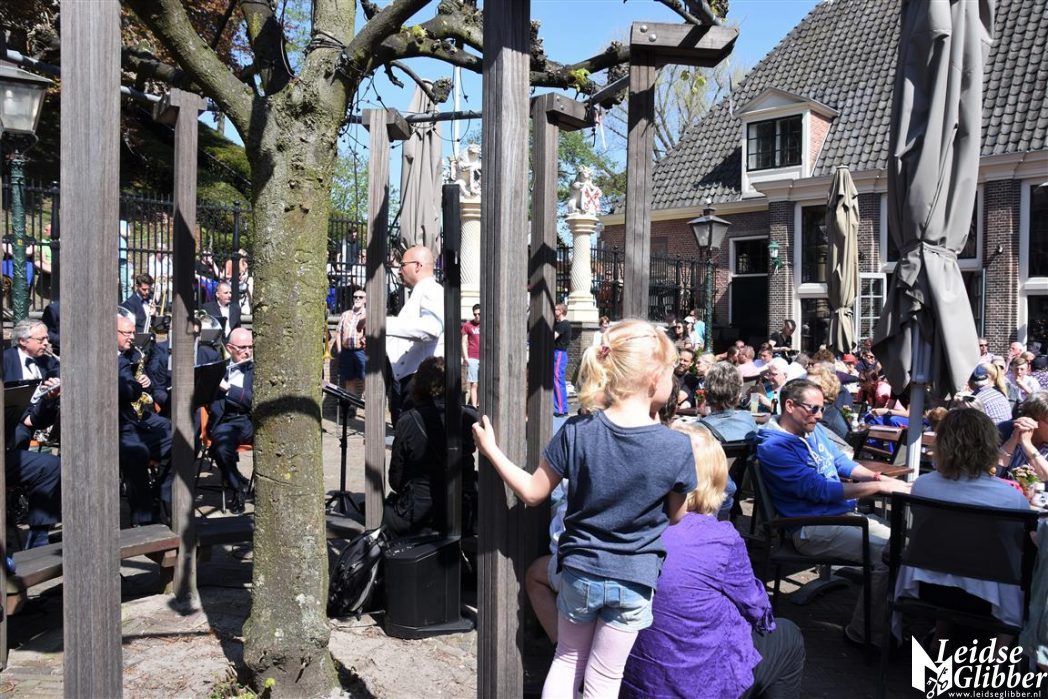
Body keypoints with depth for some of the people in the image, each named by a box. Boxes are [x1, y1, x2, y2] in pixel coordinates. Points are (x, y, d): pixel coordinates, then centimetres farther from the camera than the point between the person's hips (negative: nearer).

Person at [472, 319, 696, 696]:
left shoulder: (576, 432, -15)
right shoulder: (677, 447, -16)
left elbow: (532, 493, -6)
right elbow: (676, 516, -1)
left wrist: (491, 450, 7)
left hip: (580, 571, 1)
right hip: (634, 581, -1)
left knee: (567, 659, 24)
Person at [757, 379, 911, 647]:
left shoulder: (814, 429, 10)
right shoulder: (774, 448, -18)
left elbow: (841, 462, 21)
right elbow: (820, 489, -22)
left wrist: (878, 476, 1)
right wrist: (880, 487, -20)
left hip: (844, 514, 9)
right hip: (811, 530, -9)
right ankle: (863, 632, -9)